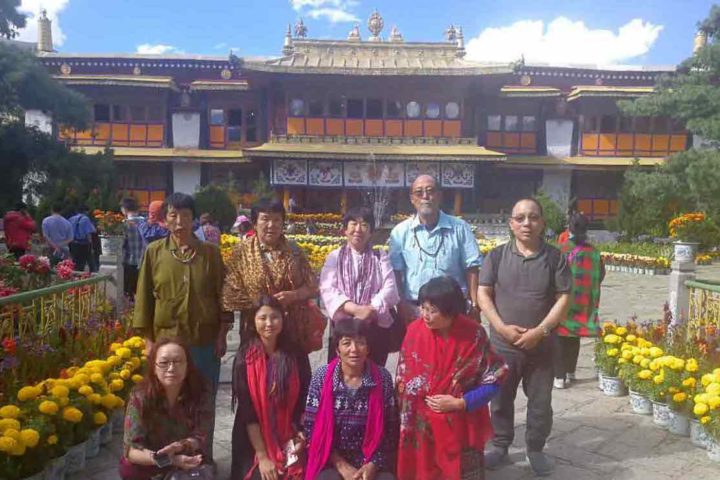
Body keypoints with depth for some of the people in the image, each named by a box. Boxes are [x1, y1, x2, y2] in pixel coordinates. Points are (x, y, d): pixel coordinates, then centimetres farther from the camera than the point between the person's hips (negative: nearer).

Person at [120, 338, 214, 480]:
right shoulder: (140, 396, -21)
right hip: (151, 466, -1)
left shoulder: (201, 393, -20)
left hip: (189, 461, 1)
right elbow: (131, 448, -25)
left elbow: (201, 438, -19)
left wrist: (180, 446, -41)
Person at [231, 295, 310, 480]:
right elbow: (247, 412, -10)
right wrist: (262, 456, -13)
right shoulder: (244, 359, -8)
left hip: (289, 442, 2)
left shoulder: (295, 355, -2)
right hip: (255, 443, -1)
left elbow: (304, 401, 3)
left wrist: (301, 436, -10)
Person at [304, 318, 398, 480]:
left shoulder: (383, 377, -5)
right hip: (331, 461, -1)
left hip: (372, 461, 1)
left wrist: (373, 465, -10)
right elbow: (311, 429, -5)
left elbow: (391, 429, 1)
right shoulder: (321, 377, -8)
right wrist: (342, 466, -10)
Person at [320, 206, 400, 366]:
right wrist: (355, 309, -20)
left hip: (376, 327, 1)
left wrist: (370, 311, -18)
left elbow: (389, 289, -3)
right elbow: (328, 290, -7)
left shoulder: (381, 257, 8)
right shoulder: (335, 257, 6)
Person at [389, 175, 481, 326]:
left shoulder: (459, 228, 2)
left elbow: (471, 268, 1)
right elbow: (396, 272, 1)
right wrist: (402, 304, -8)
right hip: (413, 310, 0)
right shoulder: (400, 232, 2)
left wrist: (474, 305, -5)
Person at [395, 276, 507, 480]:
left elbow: (493, 381, -7)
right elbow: (403, 380, -1)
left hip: (461, 427, -1)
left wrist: (460, 403, -15)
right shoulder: (415, 332, -9)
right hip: (422, 426, 1)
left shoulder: (474, 335, -12)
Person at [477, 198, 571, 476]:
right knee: (500, 399, 12)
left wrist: (539, 331, -14)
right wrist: (502, 327, -14)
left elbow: (563, 299, -4)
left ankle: (536, 449, 31)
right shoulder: (497, 256, -2)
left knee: (540, 401, 12)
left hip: (541, 346, 0)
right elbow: (483, 294, -4)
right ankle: (500, 446, 31)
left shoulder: (555, 258, -2)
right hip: (502, 344, 0)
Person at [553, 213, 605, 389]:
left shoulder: (563, 249, -13)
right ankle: (570, 373, 26)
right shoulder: (592, 251, 0)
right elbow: (601, 274, 8)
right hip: (584, 301, 4)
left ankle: (559, 377, 2)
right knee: (574, 337, 17)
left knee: (560, 336, 3)